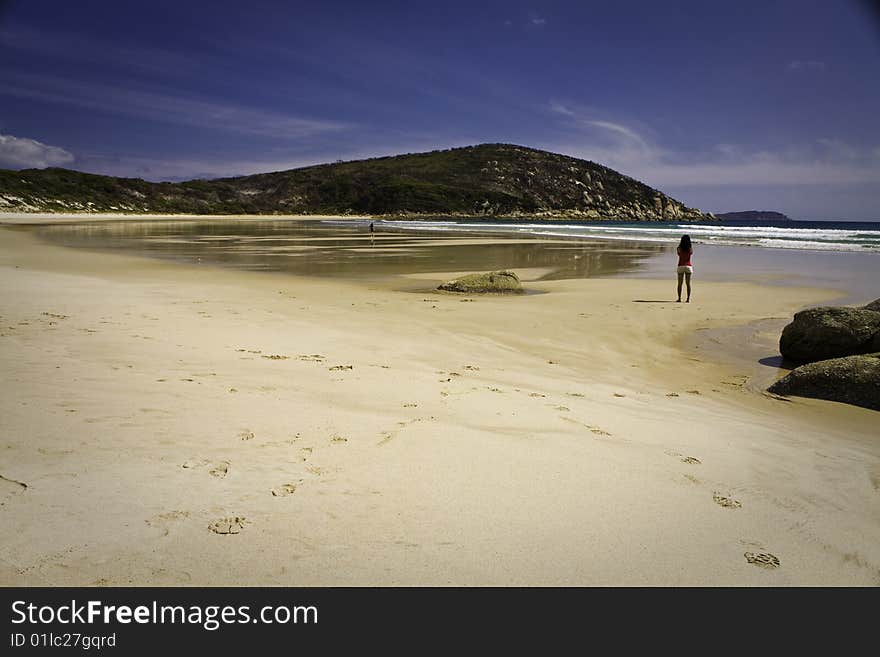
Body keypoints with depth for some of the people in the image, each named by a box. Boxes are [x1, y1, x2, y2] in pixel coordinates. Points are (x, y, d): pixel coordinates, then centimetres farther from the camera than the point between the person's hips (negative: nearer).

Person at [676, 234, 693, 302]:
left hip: (681, 266, -1)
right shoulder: (690, 248, -4)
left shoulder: (679, 248, -7)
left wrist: (680, 244, 15)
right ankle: (688, 299, 3)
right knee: (688, 283, 5)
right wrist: (691, 245, 15)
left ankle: (679, 298, 5)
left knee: (680, 283, 6)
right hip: (688, 266, 1)